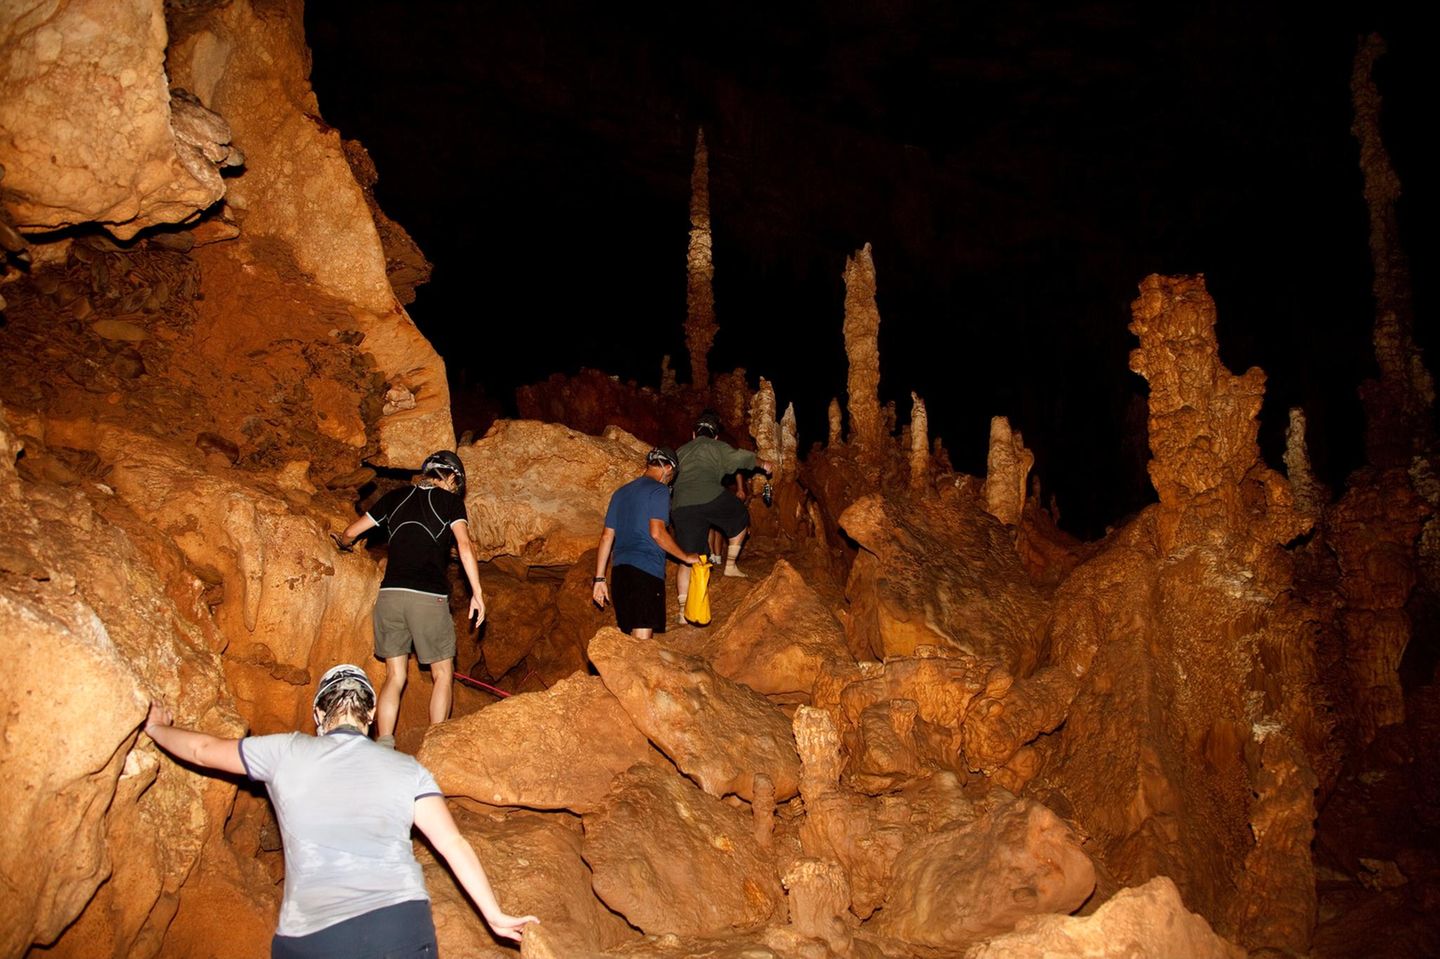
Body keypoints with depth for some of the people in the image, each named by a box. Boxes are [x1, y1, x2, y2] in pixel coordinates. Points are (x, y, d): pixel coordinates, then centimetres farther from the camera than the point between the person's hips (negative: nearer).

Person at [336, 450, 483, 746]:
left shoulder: (396, 497, 15)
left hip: (390, 595, 4)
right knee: (443, 675, 10)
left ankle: (383, 745, -2)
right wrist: (477, 593, -7)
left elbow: (350, 532, 19)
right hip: (429, 597, -4)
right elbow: (464, 546, -8)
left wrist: (345, 545, 41)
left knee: (395, 676, 10)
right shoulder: (450, 500, 4)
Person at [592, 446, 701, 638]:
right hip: (646, 571, -7)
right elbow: (657, 533, -13)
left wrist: (599, 579, 17)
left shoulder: (621, 492, 21)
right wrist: (686, 556, -1)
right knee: (642, 642, -12)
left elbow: (607, 537, 18)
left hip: (620, 572, 7)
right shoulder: (659, 490, -2)